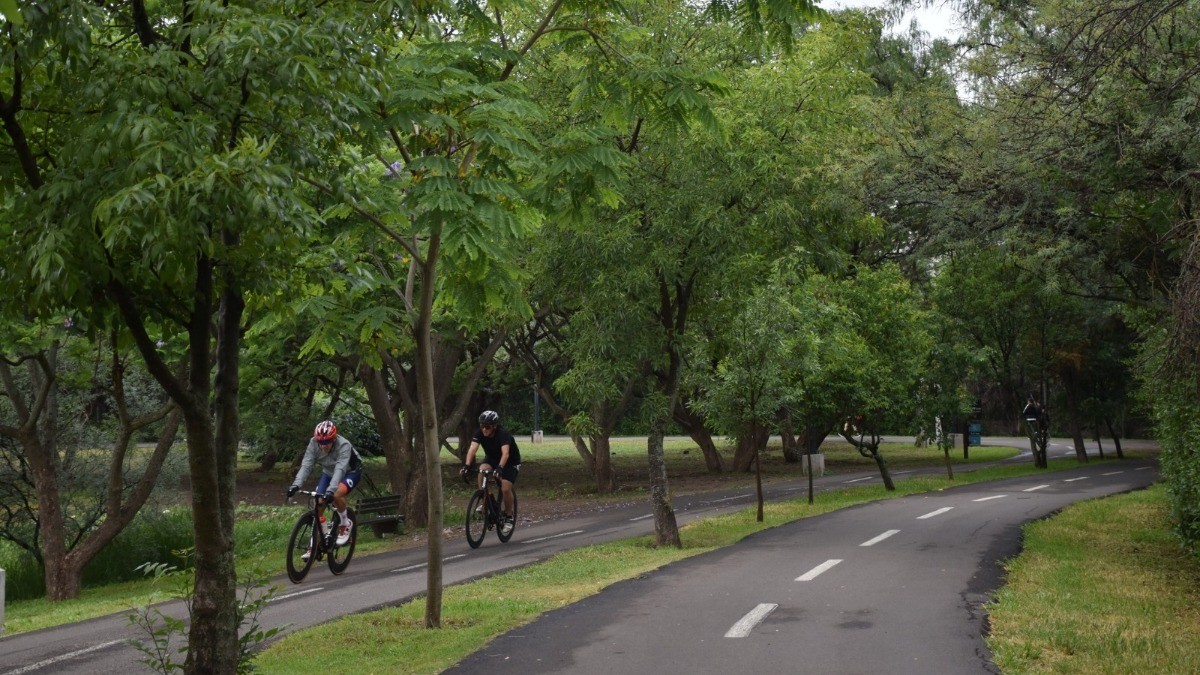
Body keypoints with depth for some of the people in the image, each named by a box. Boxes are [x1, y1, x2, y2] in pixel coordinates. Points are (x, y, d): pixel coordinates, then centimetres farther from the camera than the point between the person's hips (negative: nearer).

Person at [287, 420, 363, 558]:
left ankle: (345, 524, -8)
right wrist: (296, 485, -45)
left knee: (336, 495, -33)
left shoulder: (344, 446, -35)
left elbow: (340, 469, -46)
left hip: (350, 473, -5)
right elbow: (306, 465, -30)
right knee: (318, 504, -10)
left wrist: (331, 490, -59)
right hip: (328, 472, 5)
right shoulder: (314, 444, -24)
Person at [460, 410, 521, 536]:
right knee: (482, 470, -28)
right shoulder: (480, 433, -21)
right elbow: (472, 449, -33)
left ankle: (508, 517, 3)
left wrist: (500, 468, -63)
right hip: (492, 458, 4)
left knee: (505, 488, -20)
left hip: (511, 462, -4)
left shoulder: (503, 434, -33)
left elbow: (505, 453, -47)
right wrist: (467, 465, -49)